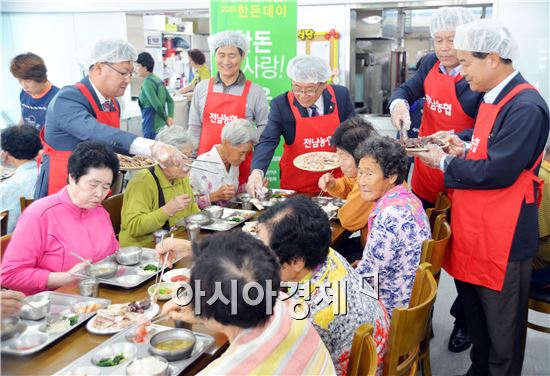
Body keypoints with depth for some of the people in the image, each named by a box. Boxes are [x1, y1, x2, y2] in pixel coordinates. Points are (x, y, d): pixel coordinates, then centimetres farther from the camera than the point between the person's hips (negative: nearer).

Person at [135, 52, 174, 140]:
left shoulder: (147, 83, -13)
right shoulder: (158, 80, 11)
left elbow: (157, 105, -18)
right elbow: (170, 101, 13)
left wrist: (166, 118, -3)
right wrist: (170, 117, 3)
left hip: (152, 128, -8)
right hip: (162, 126, 8)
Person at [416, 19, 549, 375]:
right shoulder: (493, 98, 11)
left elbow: (498, 171, -24)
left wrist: (444, 161, -12)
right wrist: (463, 151, 3)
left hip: (501, 240, -9)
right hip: (473, 232, 9)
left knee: (501, 333, 8)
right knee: (475, 320, 22)